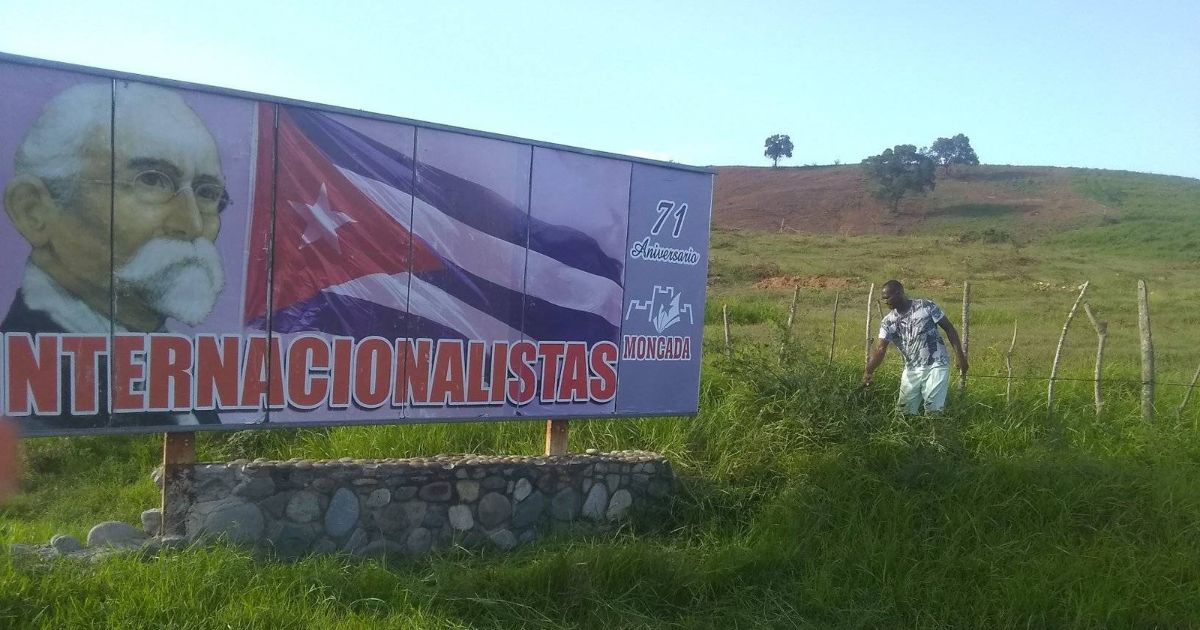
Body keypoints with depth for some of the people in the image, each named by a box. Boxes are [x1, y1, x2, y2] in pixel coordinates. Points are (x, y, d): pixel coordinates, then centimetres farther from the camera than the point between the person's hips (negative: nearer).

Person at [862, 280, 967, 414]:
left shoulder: (926, 307, -9)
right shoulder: (888, 322, 0)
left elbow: (949, 328, -2)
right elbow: (880, 348, -9)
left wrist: (959, 354, -8)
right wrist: (868, 372, -24)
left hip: (936, 365, -4)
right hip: (911, 370, 4)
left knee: (934, 409, -9)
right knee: (905, 410, 8)